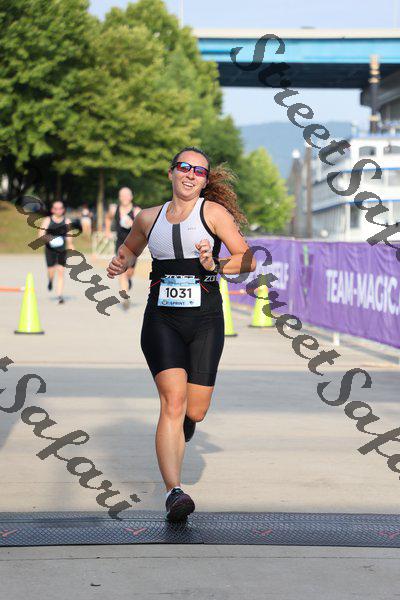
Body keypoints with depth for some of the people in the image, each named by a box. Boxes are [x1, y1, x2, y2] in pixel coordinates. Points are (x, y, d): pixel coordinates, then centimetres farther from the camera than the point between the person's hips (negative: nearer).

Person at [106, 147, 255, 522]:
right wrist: (120, 264, 11)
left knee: (195, 412, 1)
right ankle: (174, 493, -22)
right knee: (173, 401, -18)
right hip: (161, 319, 1)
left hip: (204, 320, -1)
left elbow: (248, 261, -3)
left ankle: (179, 428, 41)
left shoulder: (214, 212, 2)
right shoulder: (149, 217, 11)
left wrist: (216, 267, -20)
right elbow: (130, 247, 32)